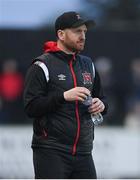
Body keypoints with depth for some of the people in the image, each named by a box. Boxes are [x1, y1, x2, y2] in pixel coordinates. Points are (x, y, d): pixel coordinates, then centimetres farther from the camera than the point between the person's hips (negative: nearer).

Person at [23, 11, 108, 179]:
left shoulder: (88, 65, 16)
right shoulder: (42, 66, -5)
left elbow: (100, 97, 26)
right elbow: (31, 107, -13)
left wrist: (101, 105, 2)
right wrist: (64, 96, -22)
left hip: (83, 152, 6)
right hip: (51, 152, -6)